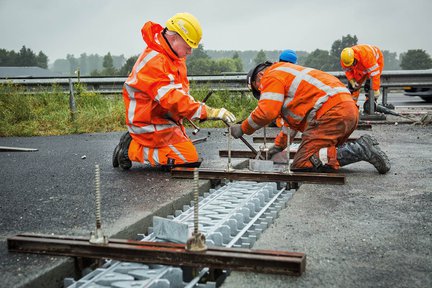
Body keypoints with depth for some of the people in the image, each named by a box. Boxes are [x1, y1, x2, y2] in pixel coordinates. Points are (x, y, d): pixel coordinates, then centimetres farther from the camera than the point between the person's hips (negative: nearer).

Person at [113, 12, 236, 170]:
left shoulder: (173, 56, 5)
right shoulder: (153, 61, -27)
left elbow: (181, 90, 16)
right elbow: (171, 98, -35)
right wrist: (208, 112, -37)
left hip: (166, 119, 10)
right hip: (151, 123, -10)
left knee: (187, 149, 23)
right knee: (189, 159, -12)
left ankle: (133, 142, 16)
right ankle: (132, 151, -6)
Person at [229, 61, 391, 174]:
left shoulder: (272, 76, 5)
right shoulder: (288, 73, 35)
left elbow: (266, 112, -9)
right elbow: (293, 119, 39)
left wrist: (243, 129, 5)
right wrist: (279, 144, 38)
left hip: (331, 112, -10)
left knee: (302, 165, -12)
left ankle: (359, 149, -17)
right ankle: (360, 148, 2)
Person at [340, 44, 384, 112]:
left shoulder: (366, 55, -45)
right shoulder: (344, 59, -28)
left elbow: (374, 73, -42)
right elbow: (347, 70, -7)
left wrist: (376, 90, -40)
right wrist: (352, 81, -22)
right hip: (360, 67, 6)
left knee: (369, 85, -20)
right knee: (351, 84, -1)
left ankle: (369, 107, -12)